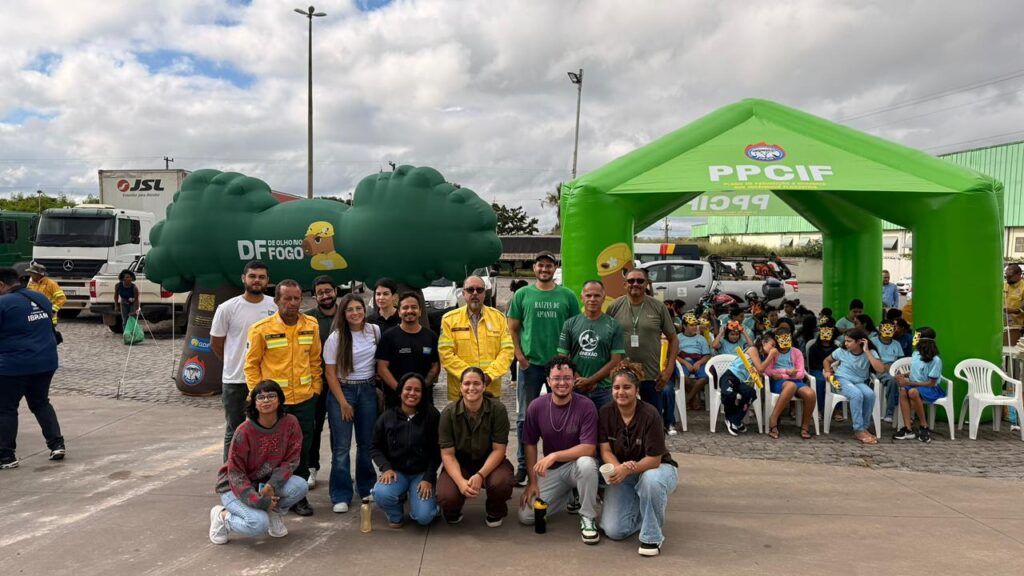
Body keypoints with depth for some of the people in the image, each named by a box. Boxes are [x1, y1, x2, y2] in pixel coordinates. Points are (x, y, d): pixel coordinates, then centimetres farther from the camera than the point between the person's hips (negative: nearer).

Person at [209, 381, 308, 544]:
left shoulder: (290, 423, -13)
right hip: (236, 487, -4)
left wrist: (272, 485, -25)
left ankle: (275, 512, 6)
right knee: (259, 523, -28)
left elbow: (291, 460, -9)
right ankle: (222, 516, 3)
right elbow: (235, 473, -18)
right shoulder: (244, 431, -22)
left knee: (301, 486, -24)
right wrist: (259, 501, -26)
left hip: (266, 482, 4)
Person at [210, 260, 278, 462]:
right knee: (234, 432, 10)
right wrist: (235, 364, 10)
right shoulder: (227, 308, -7)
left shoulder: (276, 306, -2)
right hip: (235, 381, -2)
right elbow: (216, 344, 3)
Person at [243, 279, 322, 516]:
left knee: (303, 449, 10)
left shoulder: (311, 325, 2)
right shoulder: (261, 329, -9)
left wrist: (316, 387, 5)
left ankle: (299, 495, 23)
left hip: (305, 399, 3)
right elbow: (252, 365, -3)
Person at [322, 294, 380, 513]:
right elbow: (330, 373, -6)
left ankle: (367, 488, 24)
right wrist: (343, 403, -9)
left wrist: (379, 386, 4)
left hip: (368, 390, 3)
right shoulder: (335, 337, -7)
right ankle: (340, 496, 7)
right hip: (342, 390, -3)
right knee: (341, 447, 0)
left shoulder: (375, 331, 0)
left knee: (367, 443, 8)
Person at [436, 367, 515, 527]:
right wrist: (460, 481, -29)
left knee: (501, 482, -34)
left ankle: (496, 512, 5)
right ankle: (453, 512, 13)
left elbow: (498, 449, -14)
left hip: (489, 461, 0)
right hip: (459, 463, 0)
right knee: (446, 496, -30)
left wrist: (480, 475, -29)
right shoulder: (449, 412, -13)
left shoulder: (497, 409, -16)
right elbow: (447, 454, -12)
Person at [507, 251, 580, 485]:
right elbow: (512, 328, 4)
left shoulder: (567, 296, 3)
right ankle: (523, 465, 17)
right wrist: (520, 356, -6)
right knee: (526, 417, 6)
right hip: (530, 364, 0)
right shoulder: (522, 294, 3)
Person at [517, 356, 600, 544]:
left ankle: (588, 518, -14)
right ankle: (570, 497, 17)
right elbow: (530, 445, 2)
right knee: (526, 516, -10)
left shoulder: (586, 406, -19)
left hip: (577, 464, -3)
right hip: (551, 470, 3)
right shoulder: (536, 407, -9)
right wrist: (532, 481, -2)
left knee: (586, 463, -39)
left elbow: (589, 448, -23)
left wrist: (554, 456, -32)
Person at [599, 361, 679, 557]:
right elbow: (606, 451, -10)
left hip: (657, 468, -3)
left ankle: (652, 536, -18)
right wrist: (618, 468, -32)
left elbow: (654, 459, -23)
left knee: (651, 479, -42)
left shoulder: (649, 415, -23)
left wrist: (627, 470, -38)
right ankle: (640, 511, 18)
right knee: (614, 531, -15)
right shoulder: (606, 413, -11)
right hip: (622, 473, 3)